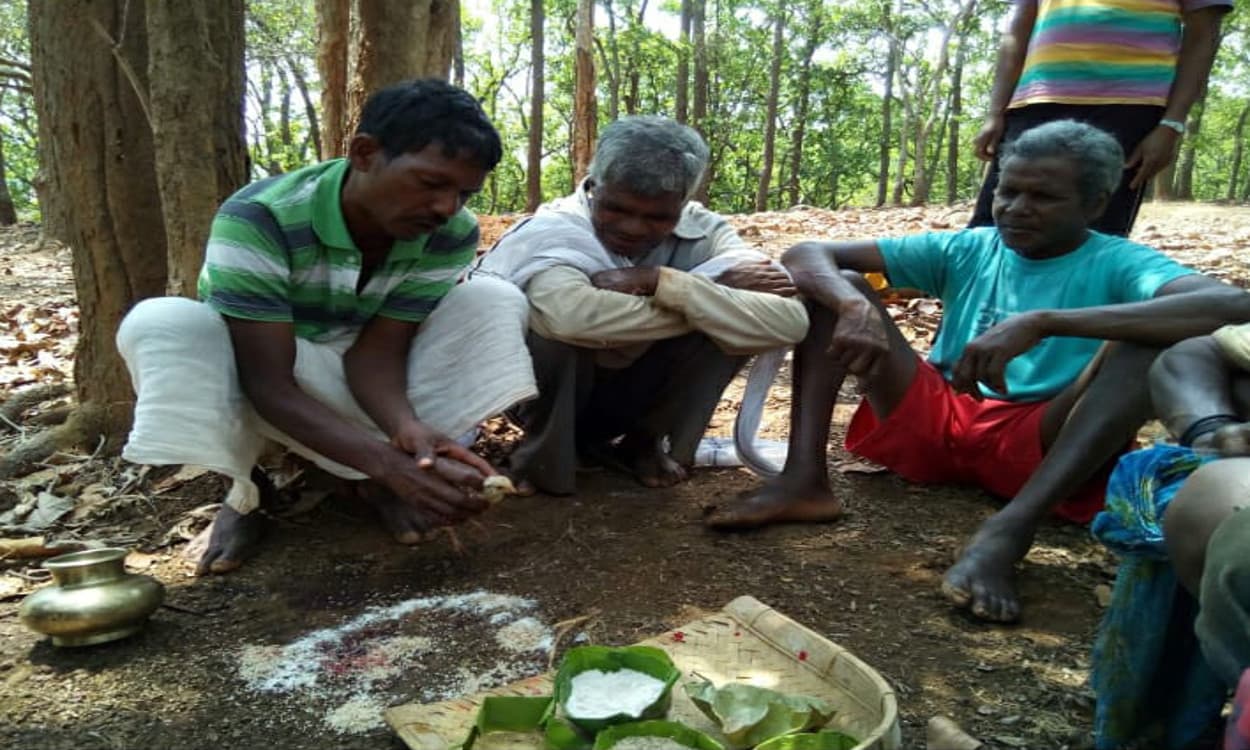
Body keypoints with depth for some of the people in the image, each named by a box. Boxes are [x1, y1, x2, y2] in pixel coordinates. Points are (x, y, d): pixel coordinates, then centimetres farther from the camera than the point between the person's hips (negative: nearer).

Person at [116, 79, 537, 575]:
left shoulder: (453, 236, -19)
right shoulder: (257, 220, -31)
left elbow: (376, 349, -19)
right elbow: (269, 382, -33)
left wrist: (407, 428, -41)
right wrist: (388, 460, -46)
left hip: (358, 377, 3)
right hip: (257, 371, -2)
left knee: (496, 301, -18)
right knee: (157, 323, -34)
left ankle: (403, 475, -11)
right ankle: (245, 488, -10)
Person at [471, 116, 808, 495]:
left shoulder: (700, 231, -16)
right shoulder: (552, 231, -27)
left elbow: (788, 321, -32)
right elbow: (569, 314, -51)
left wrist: (660, 281, -38)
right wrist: (707, 297, -38)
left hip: (630, 389, 4)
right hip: (551, 394, -3)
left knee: (730, 319, -22)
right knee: (553, 324, -36)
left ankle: (642, 441, 1)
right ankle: (544, 452, -6)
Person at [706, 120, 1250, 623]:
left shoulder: (1120, 265, 0)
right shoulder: (964, 250, 8)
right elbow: (805, 255, 0)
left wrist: (1043, 323, -34)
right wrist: (856, 307, -25)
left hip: (1036, 445, -2)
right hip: (933, 425, 3)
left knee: (1152, 340, -24)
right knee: (834, 287, -6)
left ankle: (1007, 531, -39)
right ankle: (804, 480, -25)